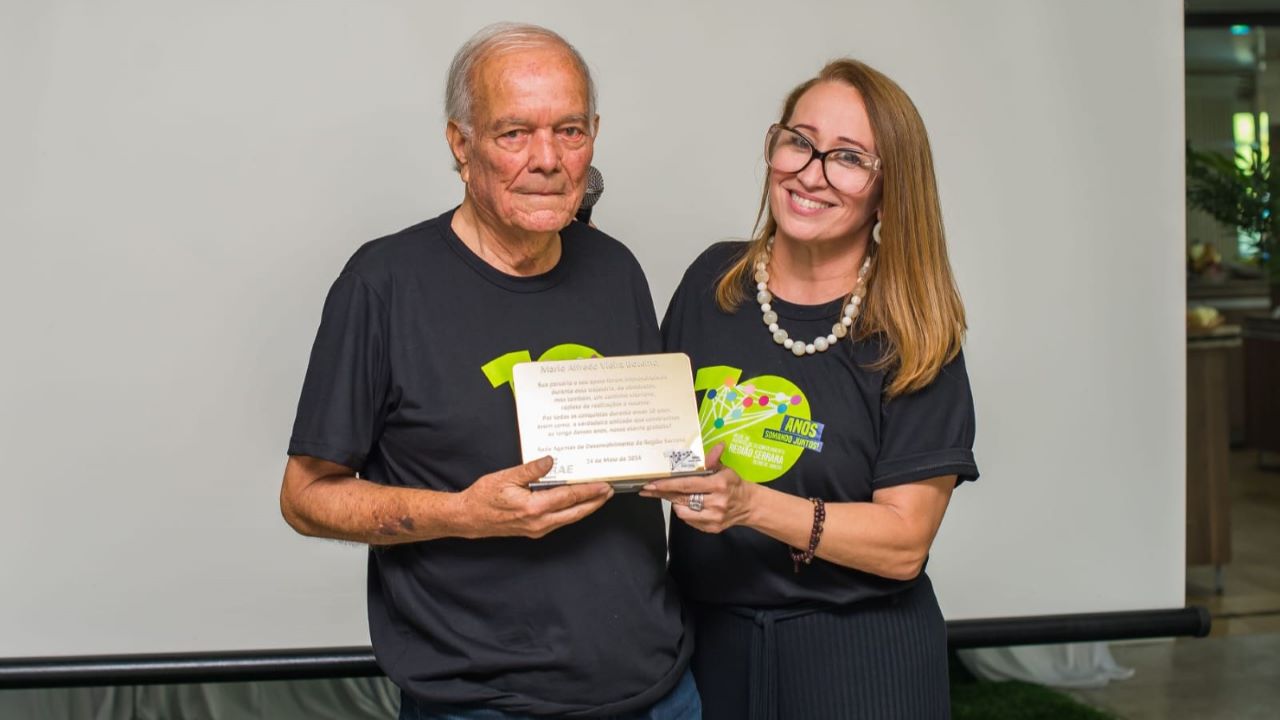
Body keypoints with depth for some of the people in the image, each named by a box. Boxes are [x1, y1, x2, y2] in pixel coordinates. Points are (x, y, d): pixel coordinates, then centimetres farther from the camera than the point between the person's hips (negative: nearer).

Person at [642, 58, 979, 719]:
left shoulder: (914, 335, -11)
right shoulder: (713, 281, 0)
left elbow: (904, 541, -16)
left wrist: (749, 504, -26)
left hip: (855, 660, -3)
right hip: (708, 639, 3)